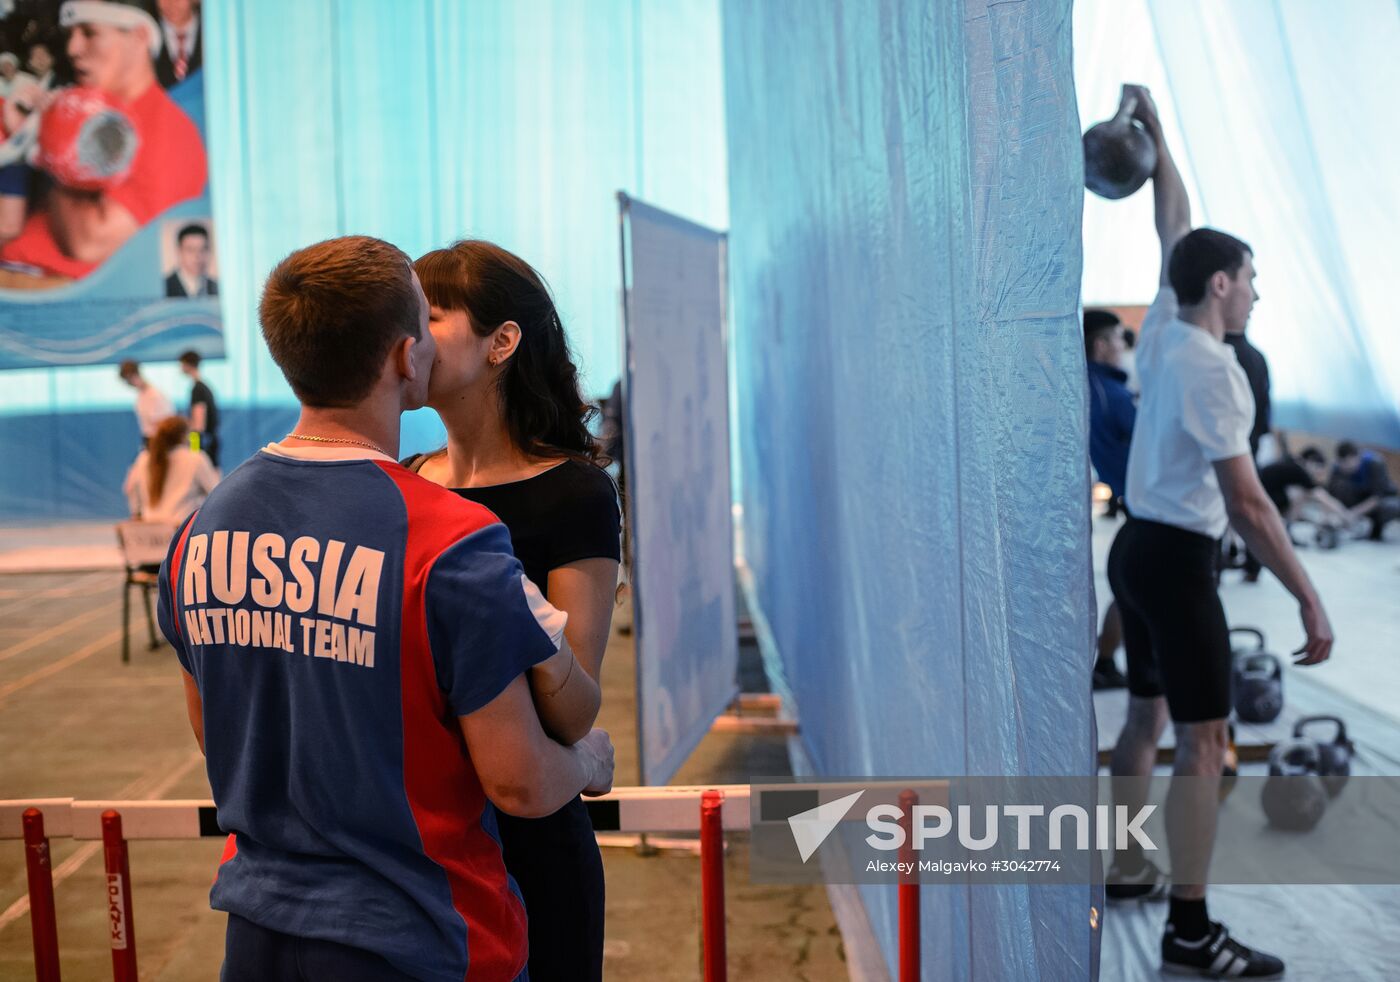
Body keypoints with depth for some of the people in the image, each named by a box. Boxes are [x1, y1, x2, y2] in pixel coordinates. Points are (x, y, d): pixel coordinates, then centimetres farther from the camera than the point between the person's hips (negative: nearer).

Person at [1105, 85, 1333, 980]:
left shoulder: (1161, 333, 6)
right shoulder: (1213, 368, -19)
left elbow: (1175, 230, 22)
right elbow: (1246, 504, -22)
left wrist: (1156, 133, 27)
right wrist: (1310, 599, -20)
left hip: (1138, 546, 10)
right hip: (1177, 559, -10)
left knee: (1148, 713, 20)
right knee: (1205, 739, -6)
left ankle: (1127, 868, 32)